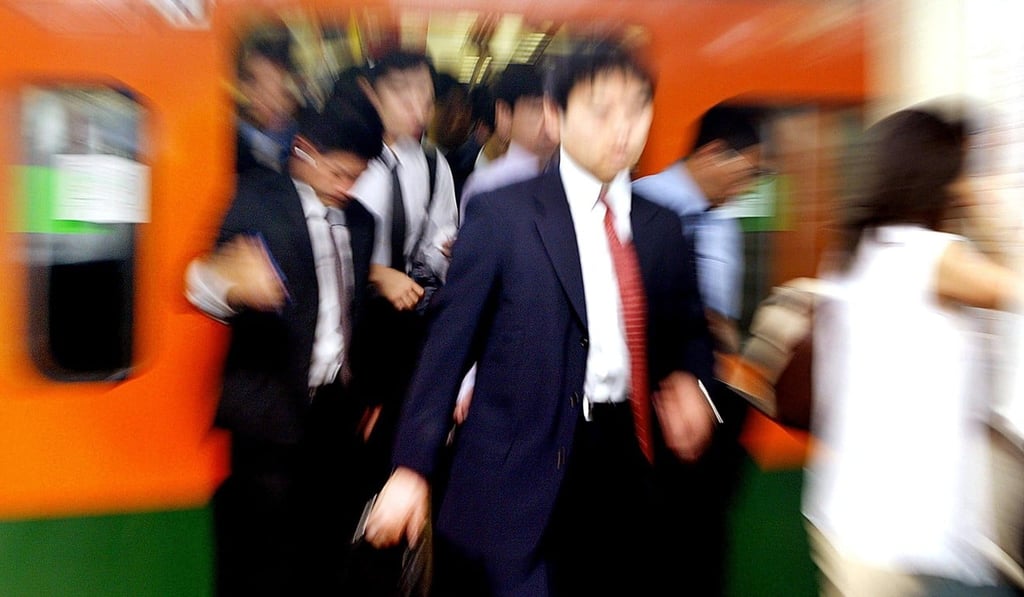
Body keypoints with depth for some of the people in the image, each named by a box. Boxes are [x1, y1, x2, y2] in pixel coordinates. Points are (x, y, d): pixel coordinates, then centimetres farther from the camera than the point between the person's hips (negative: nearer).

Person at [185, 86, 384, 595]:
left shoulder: (360, 220, 10)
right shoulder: (257, 200, -5)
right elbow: (208, 283, -14)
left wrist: (366, 392, 12)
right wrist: (232, 286, -37)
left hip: (337, 406, 5)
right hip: (272, 408, -4)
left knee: (323, 552, 12)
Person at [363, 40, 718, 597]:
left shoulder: (661, 226, 8)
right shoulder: (500, 213, -7)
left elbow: (684, 330, 19)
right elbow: (448, 342, -7)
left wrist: (685, 377, -3)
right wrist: (411, 467, -8)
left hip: (627, 464, 5)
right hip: (519, 471, -4)